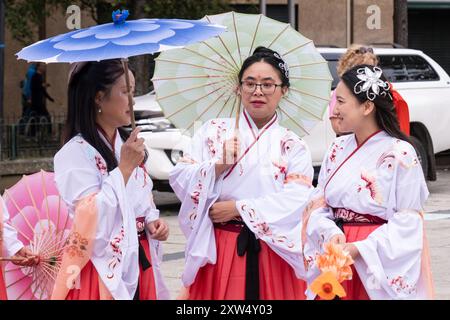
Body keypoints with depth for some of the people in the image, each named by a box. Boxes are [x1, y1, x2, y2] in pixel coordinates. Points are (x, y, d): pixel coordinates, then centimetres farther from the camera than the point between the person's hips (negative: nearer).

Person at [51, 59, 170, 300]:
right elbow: (90, 219, -22)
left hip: (139, 261, 7)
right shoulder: (75, 153, -14)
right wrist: (125, 168, -19)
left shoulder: (129, 146, 10)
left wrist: (152, 222, 0)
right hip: (102, 269, -7)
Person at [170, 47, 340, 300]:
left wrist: (237, 208, -14)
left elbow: (297, 202, -10)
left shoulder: (293, 147, 5)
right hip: (218, 252, 0)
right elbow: (179, 178, 0)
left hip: (274, 255, 0)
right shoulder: (214, 132, 8)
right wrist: (218, 167, -16)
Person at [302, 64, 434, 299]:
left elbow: (408, 220, -13)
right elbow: (319, 204, 7)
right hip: (336, 258, 5)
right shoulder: (338, 149, 7)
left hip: (381, 265, -5)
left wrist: (360, 249, -19)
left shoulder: (399, 154, -11)